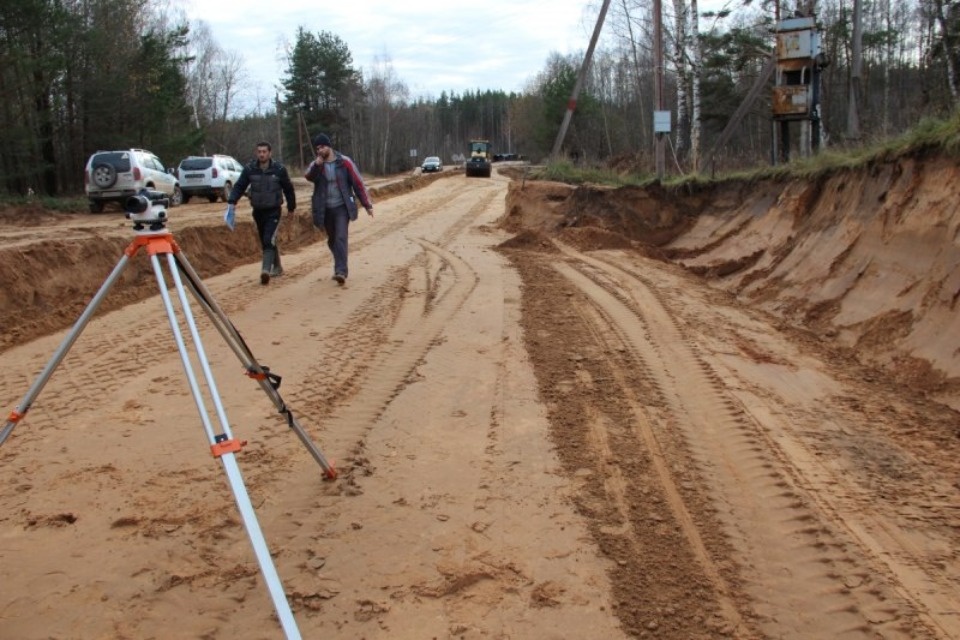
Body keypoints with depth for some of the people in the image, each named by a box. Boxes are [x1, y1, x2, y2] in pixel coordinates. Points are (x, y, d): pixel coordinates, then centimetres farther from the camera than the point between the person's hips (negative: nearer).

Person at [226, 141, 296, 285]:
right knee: (265, 242, 14)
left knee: (269, 241, -18)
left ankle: (266, 270, -27)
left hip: (273, 211, -4)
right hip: (258, 211, 4)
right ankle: (277, 268, 30)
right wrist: (231, 202, -15)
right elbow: (239, 186, -1)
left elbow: (288, 189, 4)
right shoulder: (249, 169, -2)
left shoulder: (279, 169, -7)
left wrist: (291, 206, 11)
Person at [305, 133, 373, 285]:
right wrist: (317, 165, -38)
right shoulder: (316, 165, 2)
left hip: (342, 207, -4)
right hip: (325, 209, 4)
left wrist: (367, 204, -3)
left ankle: (341, 271, -21)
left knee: (341, 238, -17)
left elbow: (358, 183, -3)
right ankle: (340, 267, 31)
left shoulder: (344, 162, -6)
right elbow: (309, 176, -20)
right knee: (332, 240, 14)